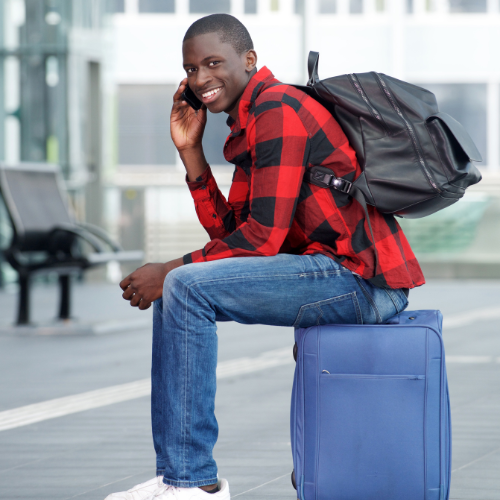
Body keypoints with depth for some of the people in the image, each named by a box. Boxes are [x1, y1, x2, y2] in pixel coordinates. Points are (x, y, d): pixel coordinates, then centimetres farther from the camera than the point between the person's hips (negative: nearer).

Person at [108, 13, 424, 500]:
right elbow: (229, 232, 16)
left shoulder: (278, 109, -12)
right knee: (173, 289, 11)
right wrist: (190, 151, 9)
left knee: (185, 288, -18)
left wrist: (169, 271, -11)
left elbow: (265, 235, -18)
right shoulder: (250, 121, 19)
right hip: (338, 274, 11)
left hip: (360, 276, -11)